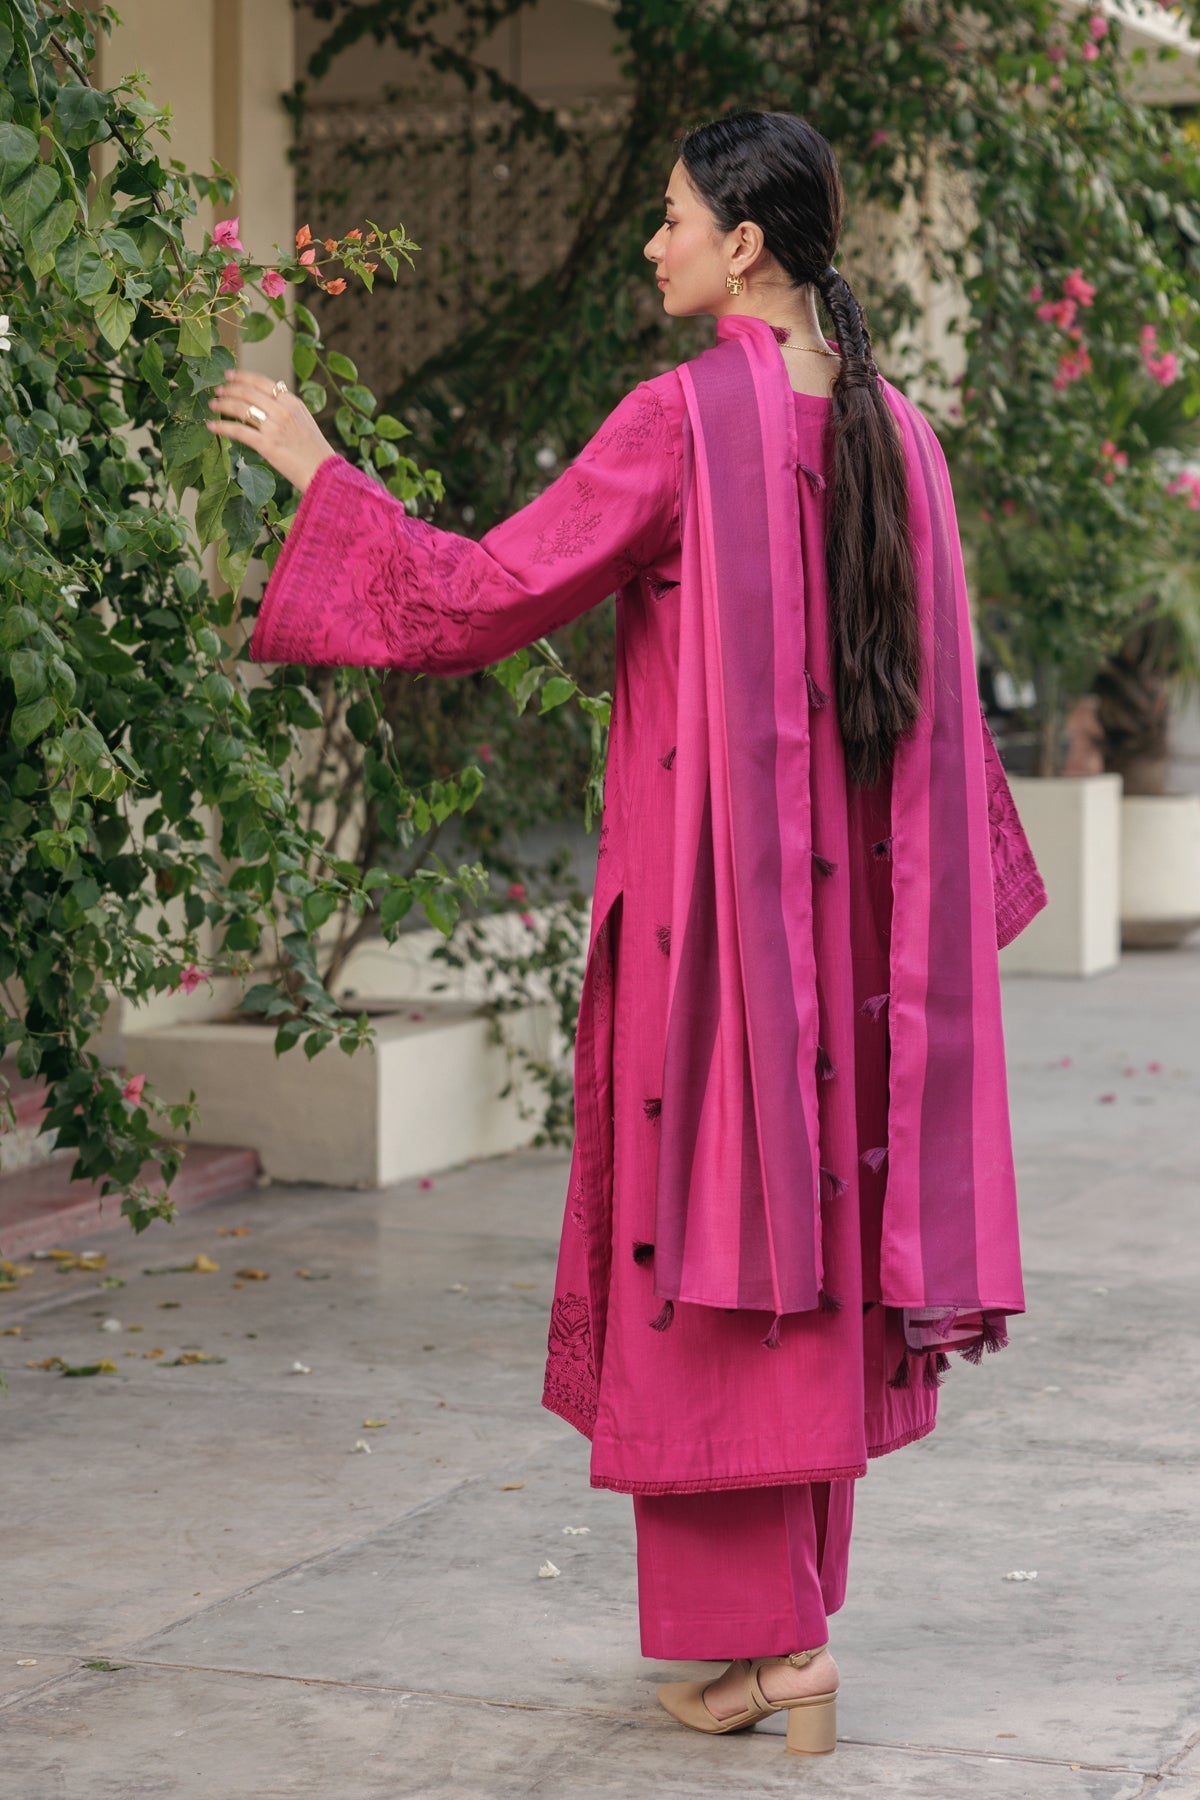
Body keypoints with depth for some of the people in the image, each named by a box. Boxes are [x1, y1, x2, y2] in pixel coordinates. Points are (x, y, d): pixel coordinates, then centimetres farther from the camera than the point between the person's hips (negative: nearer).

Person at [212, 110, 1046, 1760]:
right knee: (820, 1223, 12)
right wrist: (958, 880, 25)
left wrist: (317, 467, -4)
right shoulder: (895, 430, 8)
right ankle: (789, 1621, 20)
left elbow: (489, 592, -13)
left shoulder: (687, 418, -13)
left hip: (714, 882, -7)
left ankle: (770, 1641, 2)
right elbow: (934, 689, 14)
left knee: (719, 1234, 0)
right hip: (851, 897, 7)